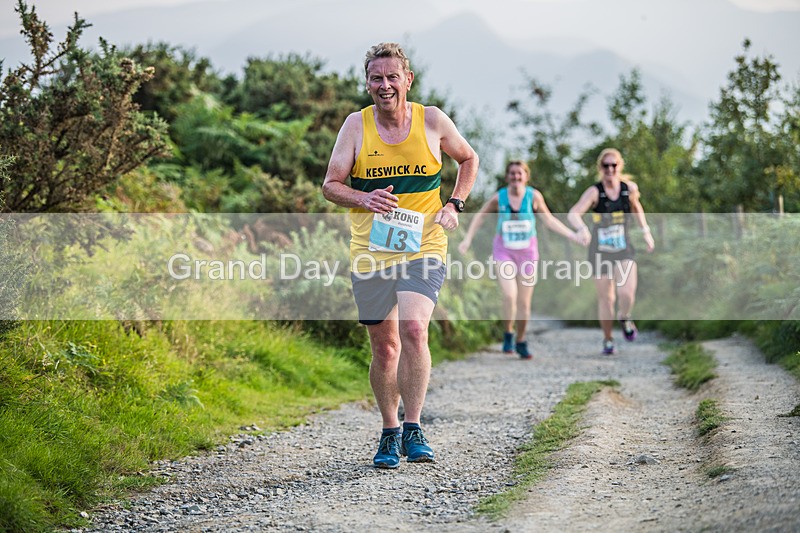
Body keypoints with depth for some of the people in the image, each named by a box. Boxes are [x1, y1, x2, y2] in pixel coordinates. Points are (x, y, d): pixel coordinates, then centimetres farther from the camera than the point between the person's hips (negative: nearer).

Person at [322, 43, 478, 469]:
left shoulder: (432, 120, 1)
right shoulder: (356, 125, 1)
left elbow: (468, 160, 18)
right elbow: (330, 185, 2)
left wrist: (454, 205, 4)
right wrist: (363, 199, -18)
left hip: (423, 248, -1)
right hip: (370, 253, 1)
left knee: (413, 329, -22)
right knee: (384, 347, 7)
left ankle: (413, 429, -13)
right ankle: (389, 432, 25)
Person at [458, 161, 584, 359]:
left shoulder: (534, 196, -9)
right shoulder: (499, 197, -9)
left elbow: (548, 219, 3)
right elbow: (480, 216, 7)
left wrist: (572, 235, 1)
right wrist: (468, 239, 0)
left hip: (527, 251, 1)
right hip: (504, 251, -1)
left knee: (524, 302, 5)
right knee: (510, 296, -18)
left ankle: (521, 342, 24)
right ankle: (507, 335, 4)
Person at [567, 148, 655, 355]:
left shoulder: (630, 188, -5)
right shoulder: (594, 192, -15)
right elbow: (573, 214, -29)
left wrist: (646, 231, 15)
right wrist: (582, 228, -49)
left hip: (624, 251, 1)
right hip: (600, 252, -1)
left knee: (627, 293, -18)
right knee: (606, 299, 5)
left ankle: (624, 318, 17)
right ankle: (608, 339, 27)